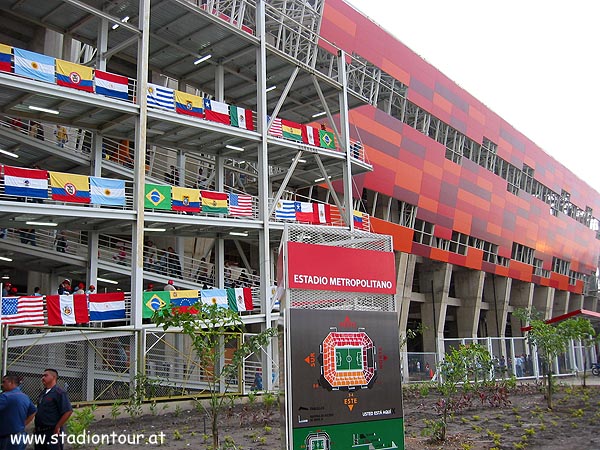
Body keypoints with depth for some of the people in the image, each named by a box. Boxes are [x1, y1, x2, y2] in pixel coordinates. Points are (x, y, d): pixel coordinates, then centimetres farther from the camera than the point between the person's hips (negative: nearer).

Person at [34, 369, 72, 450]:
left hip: (52, 432, -8)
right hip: (40, 431, 8)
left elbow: (68, 411, -19)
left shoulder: (59, 392, -13)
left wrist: (57, 427, -15)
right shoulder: (43, 393, 13)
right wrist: (37, 427, 12)